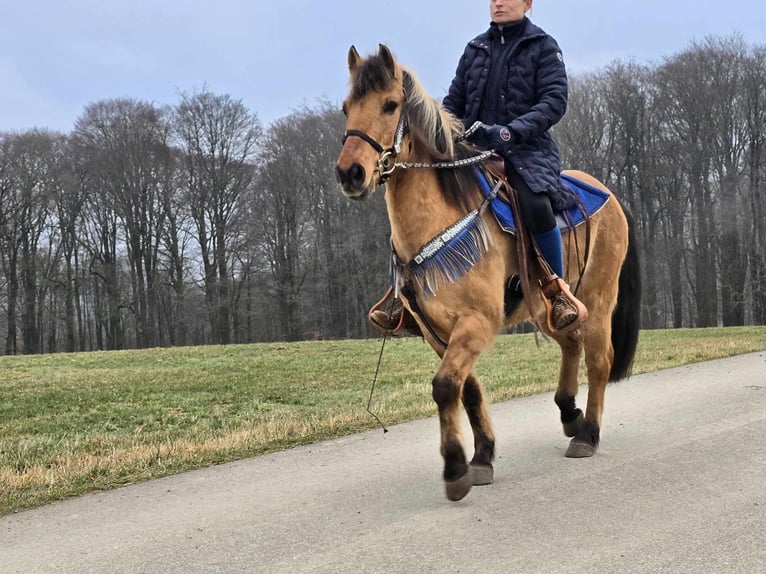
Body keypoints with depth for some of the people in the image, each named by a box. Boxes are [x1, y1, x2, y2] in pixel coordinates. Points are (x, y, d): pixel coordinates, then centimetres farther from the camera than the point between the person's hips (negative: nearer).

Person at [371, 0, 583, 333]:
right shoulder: (476, 49, 16)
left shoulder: (543, 47, 4)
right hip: (475, 149, 5)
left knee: (536, 204, -34)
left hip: (526, 149, -4)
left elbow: (554, 101, -8)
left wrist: (511, 132, -24)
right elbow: (454, 102, 16)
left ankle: (557, 291, -16)